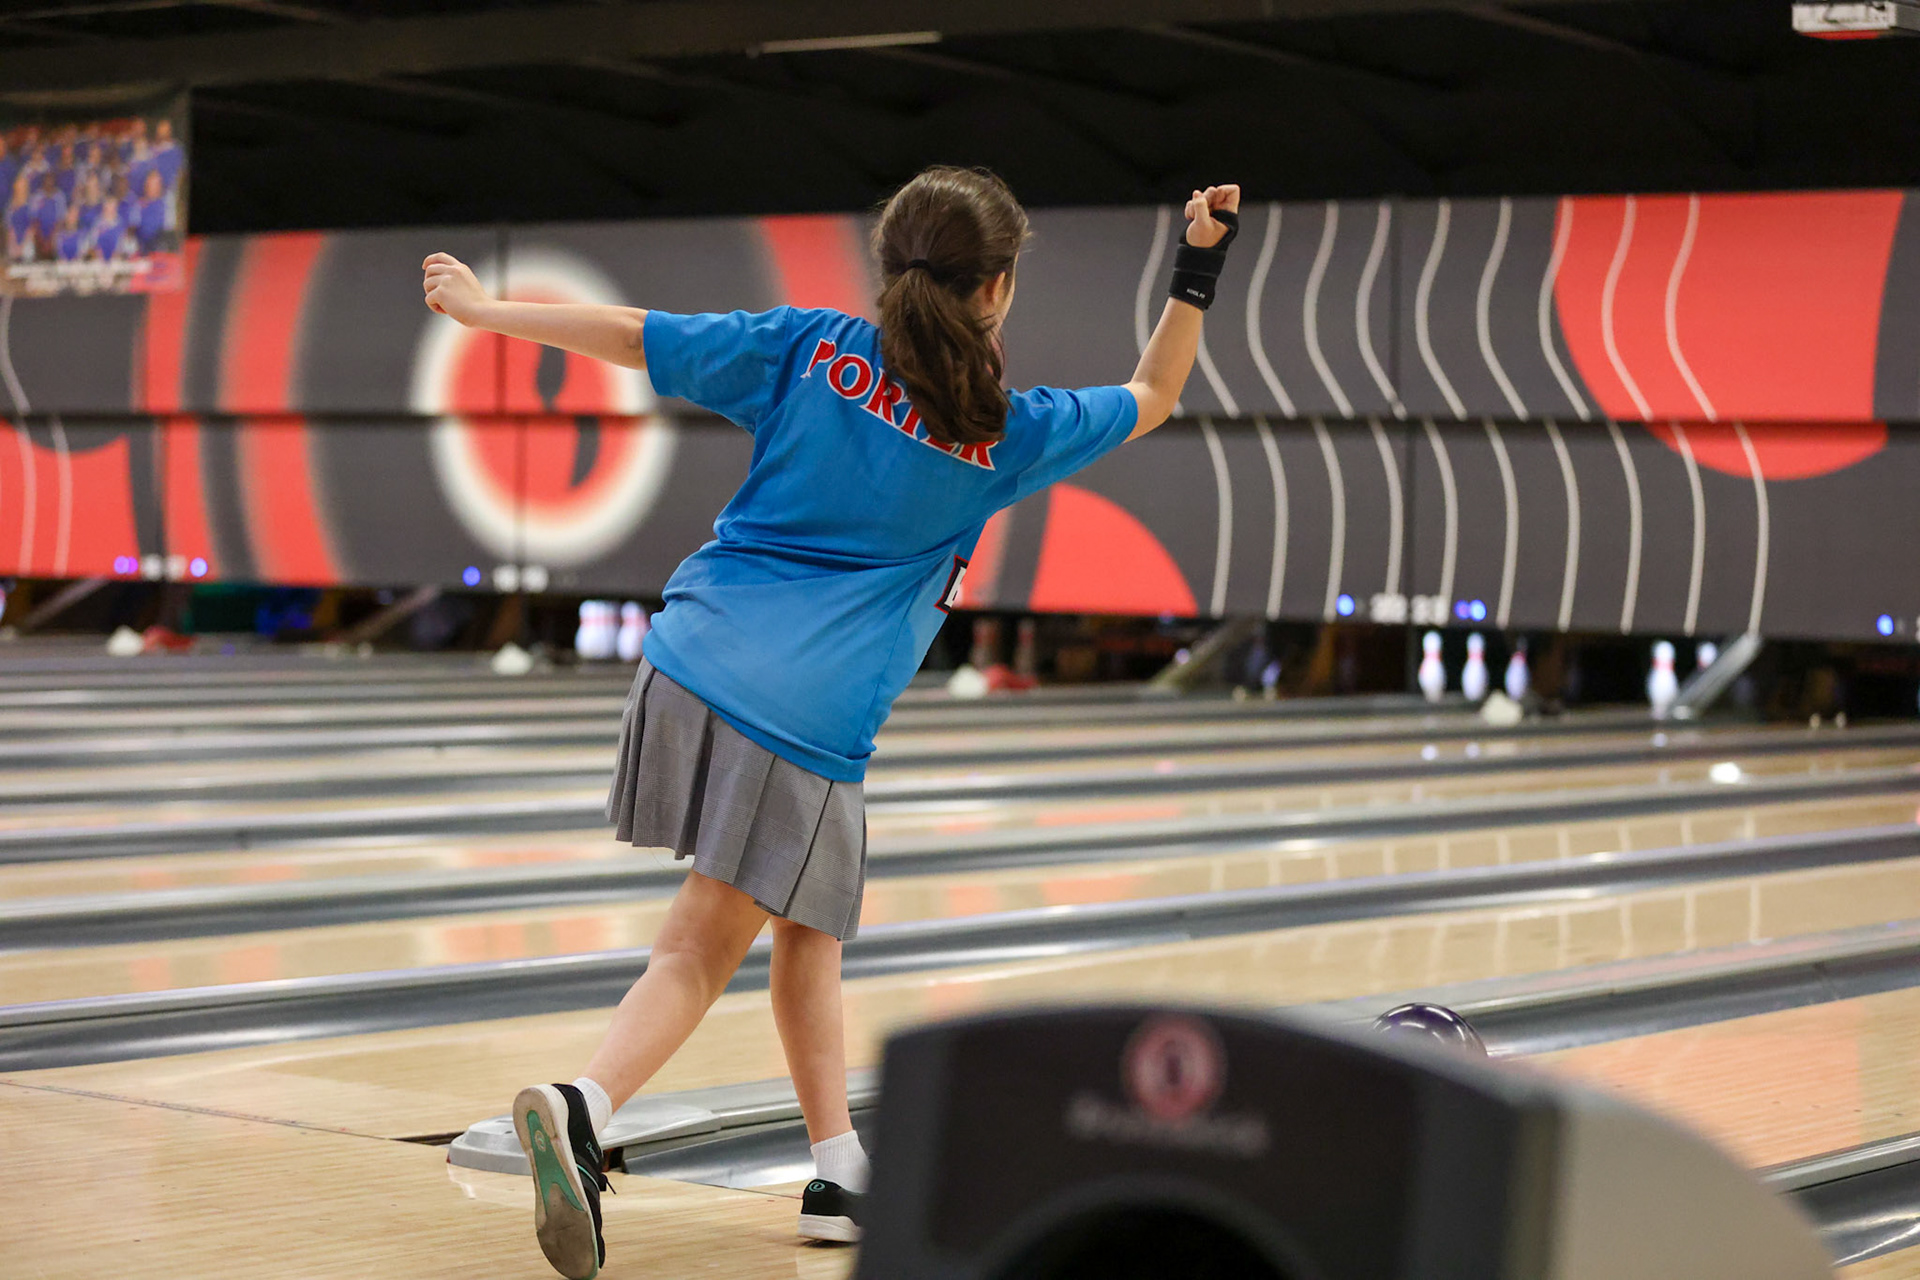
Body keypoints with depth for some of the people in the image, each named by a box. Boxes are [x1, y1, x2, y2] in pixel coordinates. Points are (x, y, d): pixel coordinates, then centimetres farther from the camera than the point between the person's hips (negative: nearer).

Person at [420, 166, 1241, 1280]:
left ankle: (840, 1173, 13)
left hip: (699, 653, 5)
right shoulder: (1007, 434, 0)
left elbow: (634, 335, 7)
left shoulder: (813, 350, 5)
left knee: (808, 932, 16)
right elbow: (1152, 399, 16)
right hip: (806, 718, -5)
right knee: (705, 944, 5)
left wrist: (488, 310, 18)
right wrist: (1198, 278, 22)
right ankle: (586, 1105, -13)